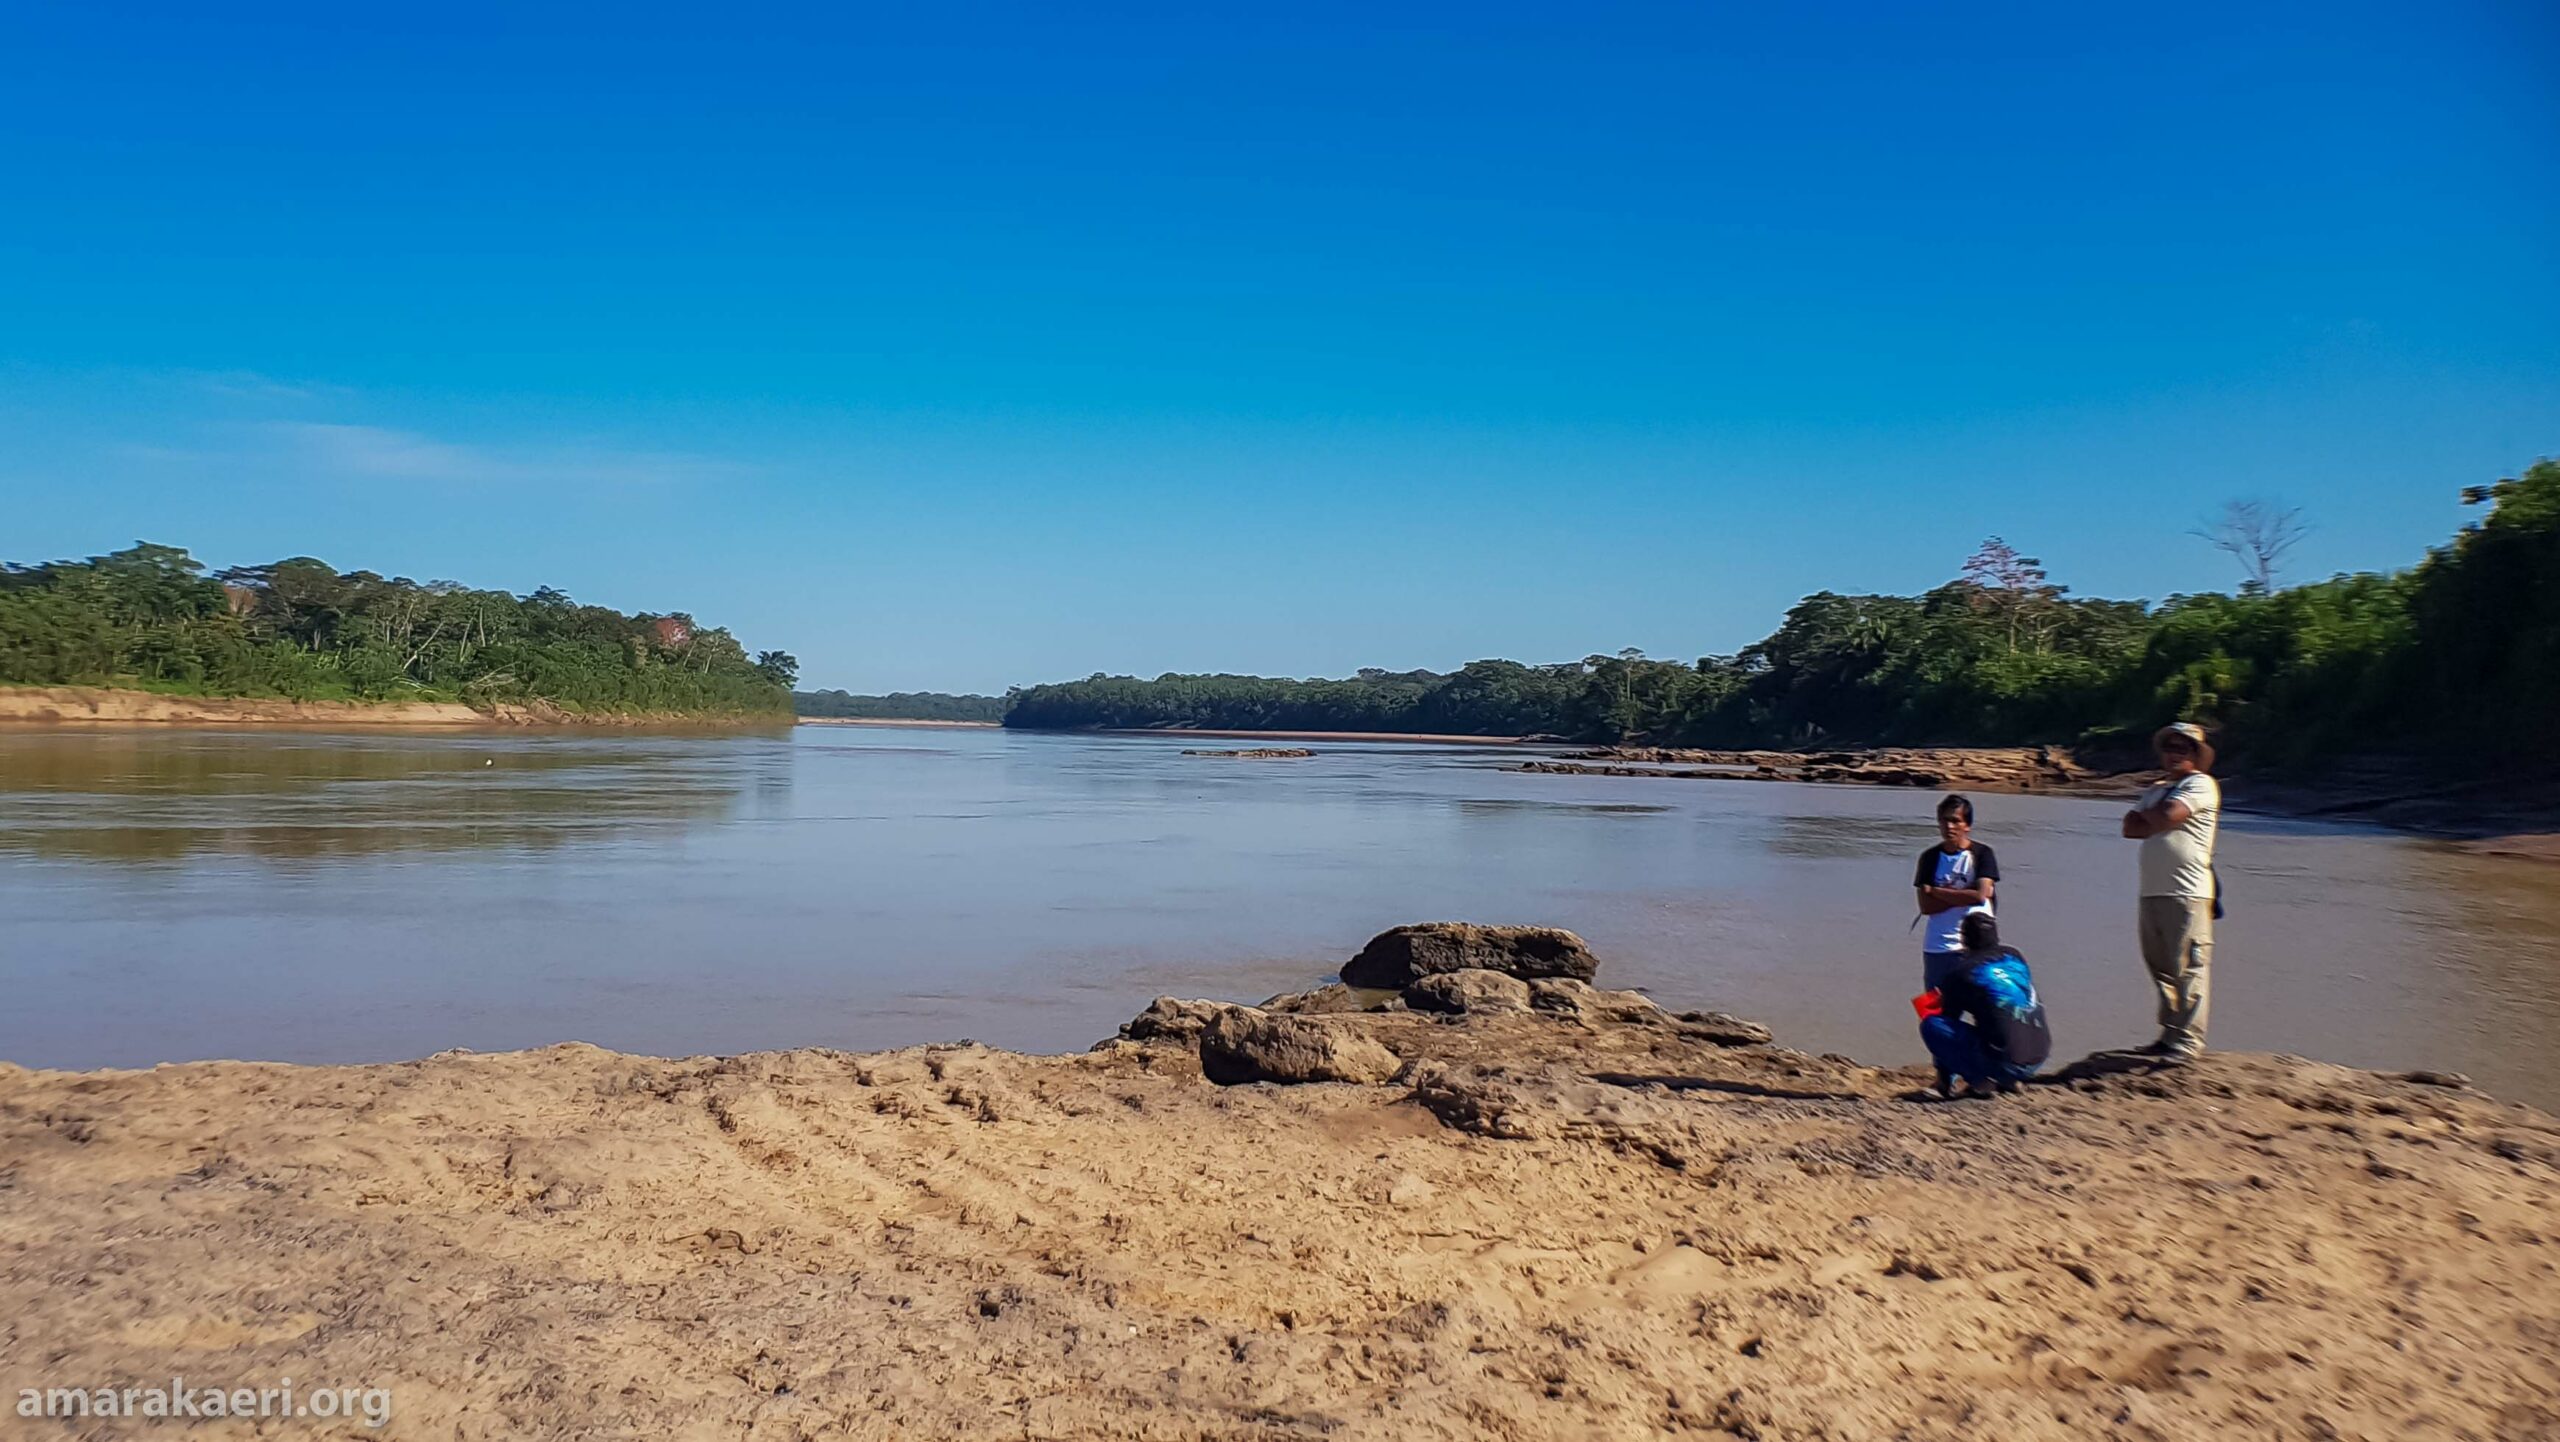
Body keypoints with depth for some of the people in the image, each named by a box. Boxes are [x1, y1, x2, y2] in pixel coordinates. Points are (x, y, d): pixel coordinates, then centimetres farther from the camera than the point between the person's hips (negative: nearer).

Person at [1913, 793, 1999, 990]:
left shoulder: (1982, 854, -1)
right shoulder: (1930, 858, 4)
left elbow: (1980, 896, -14)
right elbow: (1926, 906, -4)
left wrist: (1936, 891, -7)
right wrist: (1963, 896, -14)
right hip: (1938, 947, 2)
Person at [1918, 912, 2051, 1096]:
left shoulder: (1962, 972, -2)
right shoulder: (2016, 957, 13)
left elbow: (1950, 1021, 7)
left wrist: (1945, 1079, 20)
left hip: (2004, 1063, -6)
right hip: (2040, 1059, 6)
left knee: (1931, 1024, 1)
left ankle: (1979, 1081, -5)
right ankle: (2009, 1081, 16)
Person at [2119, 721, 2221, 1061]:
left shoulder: (2201, 784, -2)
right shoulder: (2157, 789, 24)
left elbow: (2167, 816, -17)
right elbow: (2131, 826, 13)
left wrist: (2146, 815, 4)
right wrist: (2157, 822, -4)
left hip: (2187, 893, -9)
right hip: (2153, 892, 9)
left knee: (2188, 969, -8)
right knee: (2161, 969, 12)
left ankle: (2187, 1043, -7)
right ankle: (2170, 1035, 20)